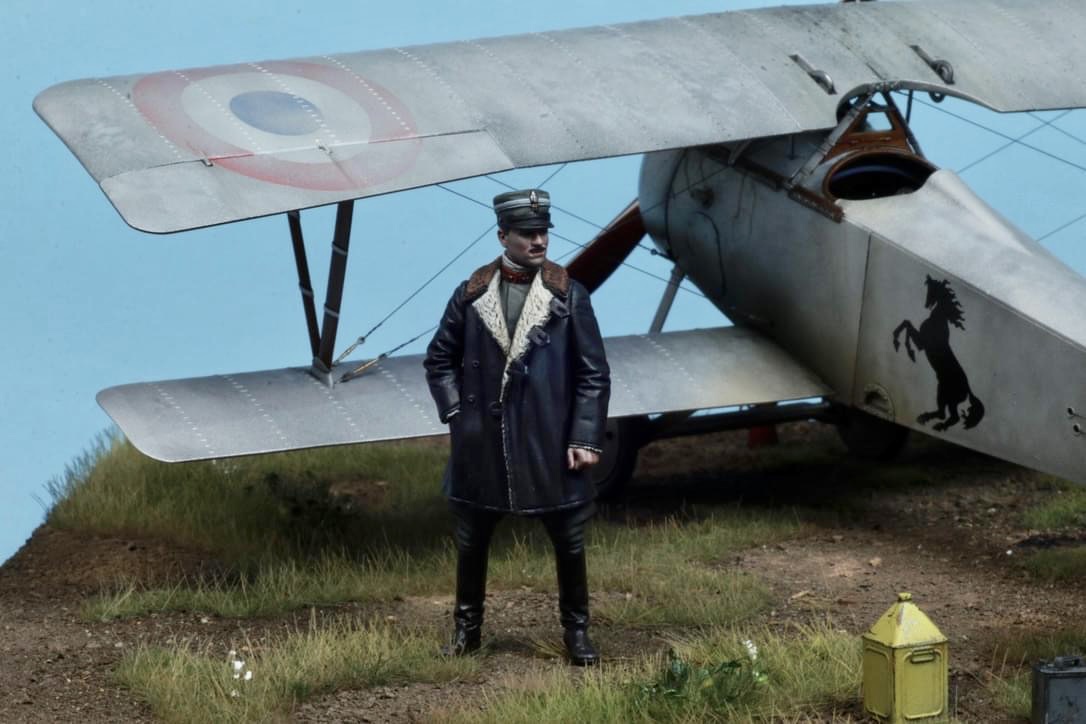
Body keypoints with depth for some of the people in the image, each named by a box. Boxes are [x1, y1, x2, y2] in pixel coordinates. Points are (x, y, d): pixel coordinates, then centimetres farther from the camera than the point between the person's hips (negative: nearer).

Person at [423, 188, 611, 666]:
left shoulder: (568, 295, -4)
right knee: (471, 541, 11)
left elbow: (594, 374, -2)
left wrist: (584, 437, -7)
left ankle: (576, 632, 19)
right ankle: (466, 629, 27)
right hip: (482, 443, 1)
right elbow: (439, 359, 11)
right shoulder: (471, 294, 0)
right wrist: (456, 413, 1)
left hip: (549, 443, -1)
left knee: (569, 542, 5)